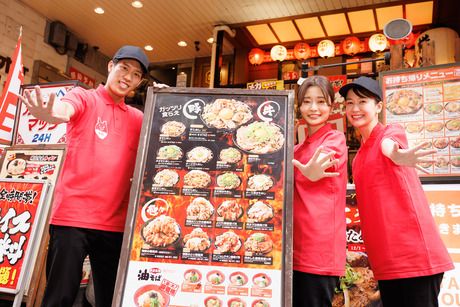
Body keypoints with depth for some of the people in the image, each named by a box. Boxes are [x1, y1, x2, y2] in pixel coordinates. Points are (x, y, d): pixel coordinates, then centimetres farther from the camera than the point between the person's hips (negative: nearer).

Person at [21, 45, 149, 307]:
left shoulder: (138, 119, 14)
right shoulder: (84, 98, 1)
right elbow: (63, 110, -21)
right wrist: (48, 114, -42)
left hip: (116, 224, 4)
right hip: (72, 216, -4)